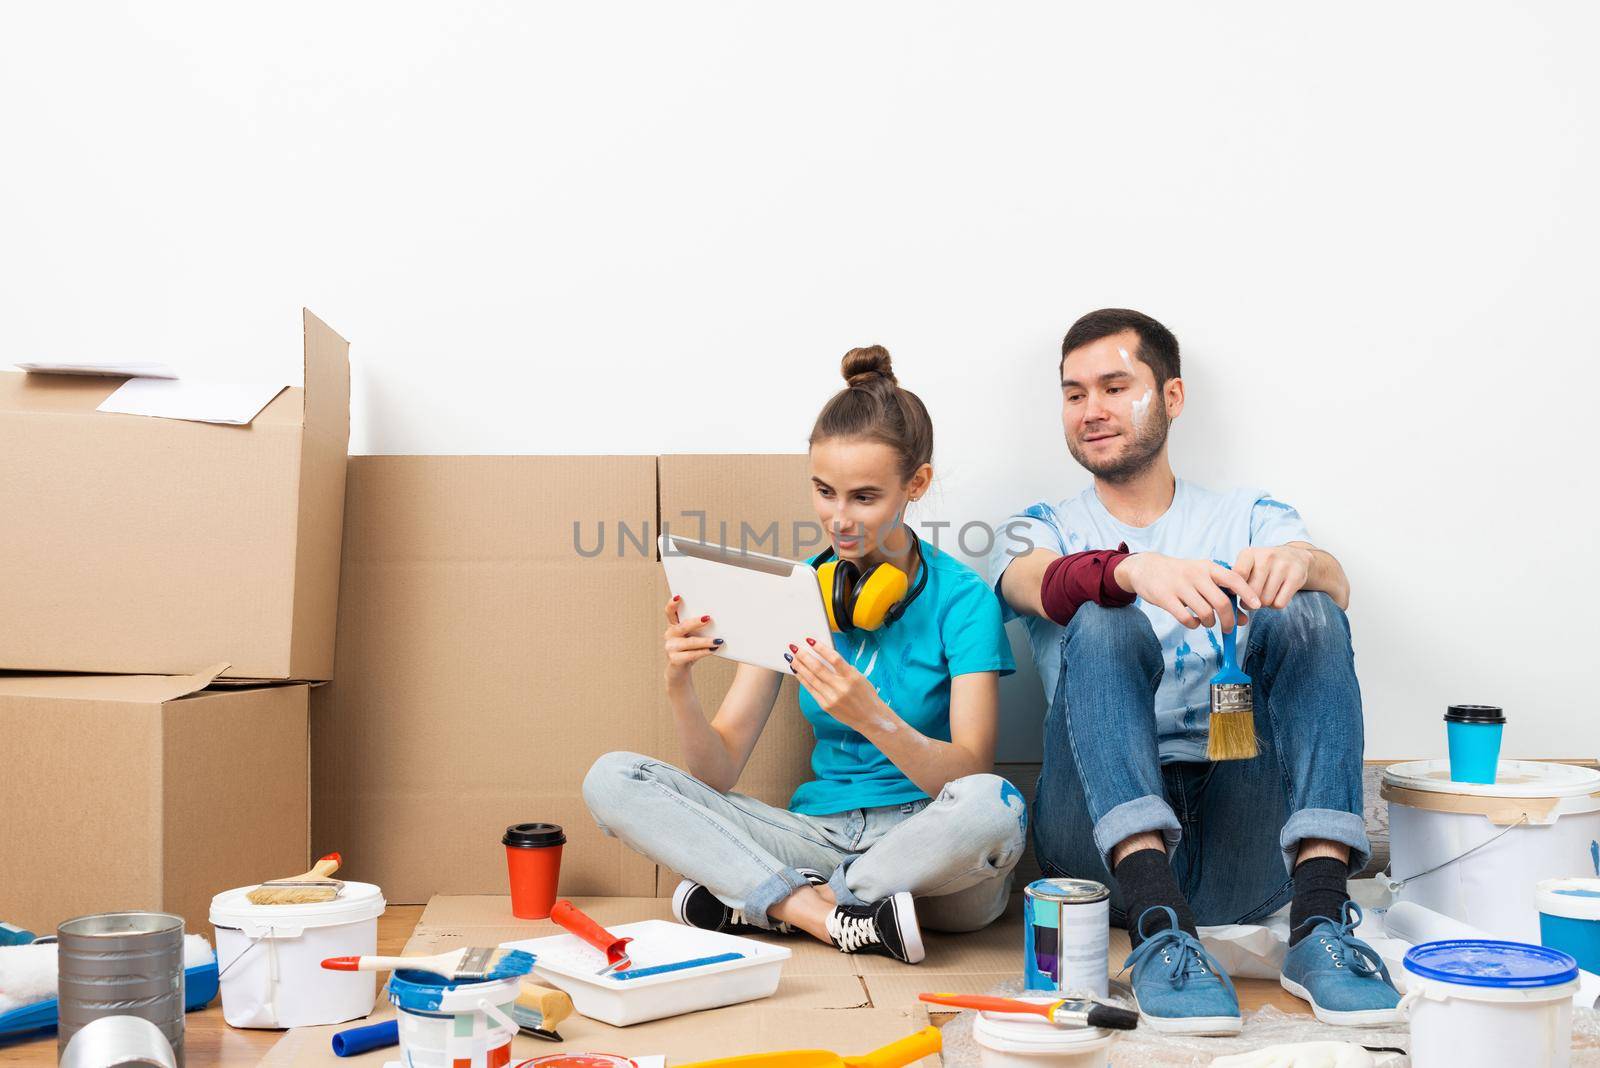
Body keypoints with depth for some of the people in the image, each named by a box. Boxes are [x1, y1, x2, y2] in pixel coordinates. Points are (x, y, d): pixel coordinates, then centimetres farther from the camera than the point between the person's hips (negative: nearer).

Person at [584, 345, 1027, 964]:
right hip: (819, 832, 4)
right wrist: (680, 688, -20)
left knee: (994, 806, -38)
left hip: (924, 847, -3)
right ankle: (840, 915, -21)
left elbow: (971, 776, -18)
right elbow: (718, 773, 0)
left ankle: (759, 902, -17)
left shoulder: (961, 598, -6)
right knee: (610, 779, -11)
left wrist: (872, 717, -35)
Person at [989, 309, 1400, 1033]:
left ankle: (1320, 923, -32)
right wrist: (1138, 571, -34)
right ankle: (1159, 931, -40)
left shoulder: (1250, 519, 18)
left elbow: (1338, 587, -5)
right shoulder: (1041, 530, 16)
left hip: (1241, 840, 1)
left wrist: (1300, 562, -30)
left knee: (1308, 614, -18)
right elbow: (1042, 586, -11)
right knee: (1103, 623, -24)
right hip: (1103, 828, -1)